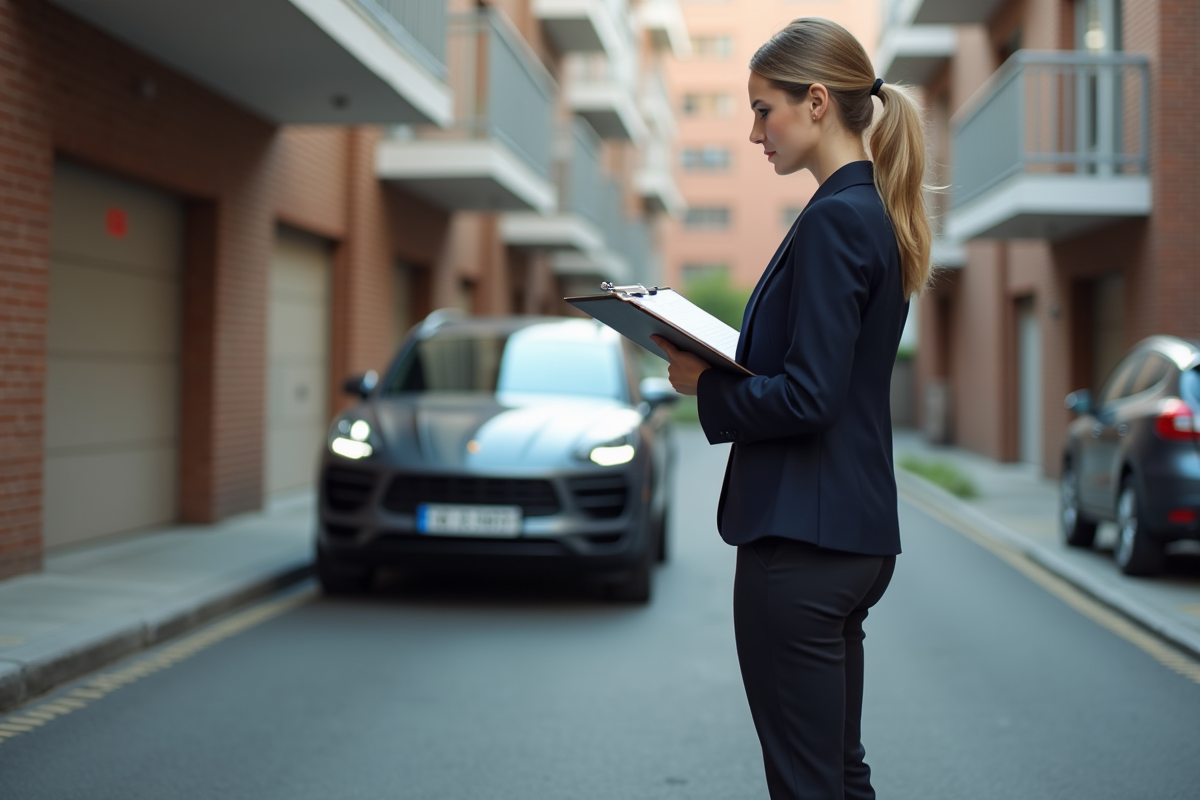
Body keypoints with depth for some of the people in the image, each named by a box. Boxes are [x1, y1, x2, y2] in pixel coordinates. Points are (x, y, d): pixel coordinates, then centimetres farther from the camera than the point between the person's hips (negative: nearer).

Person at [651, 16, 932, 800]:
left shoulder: (835, 219, -17)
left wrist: (707, 385, -8)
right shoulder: (876, 214, 13)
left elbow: (809, 397, -22)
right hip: (855, 536, 10)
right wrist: (715, 364, 9)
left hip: (803, 543, -10)